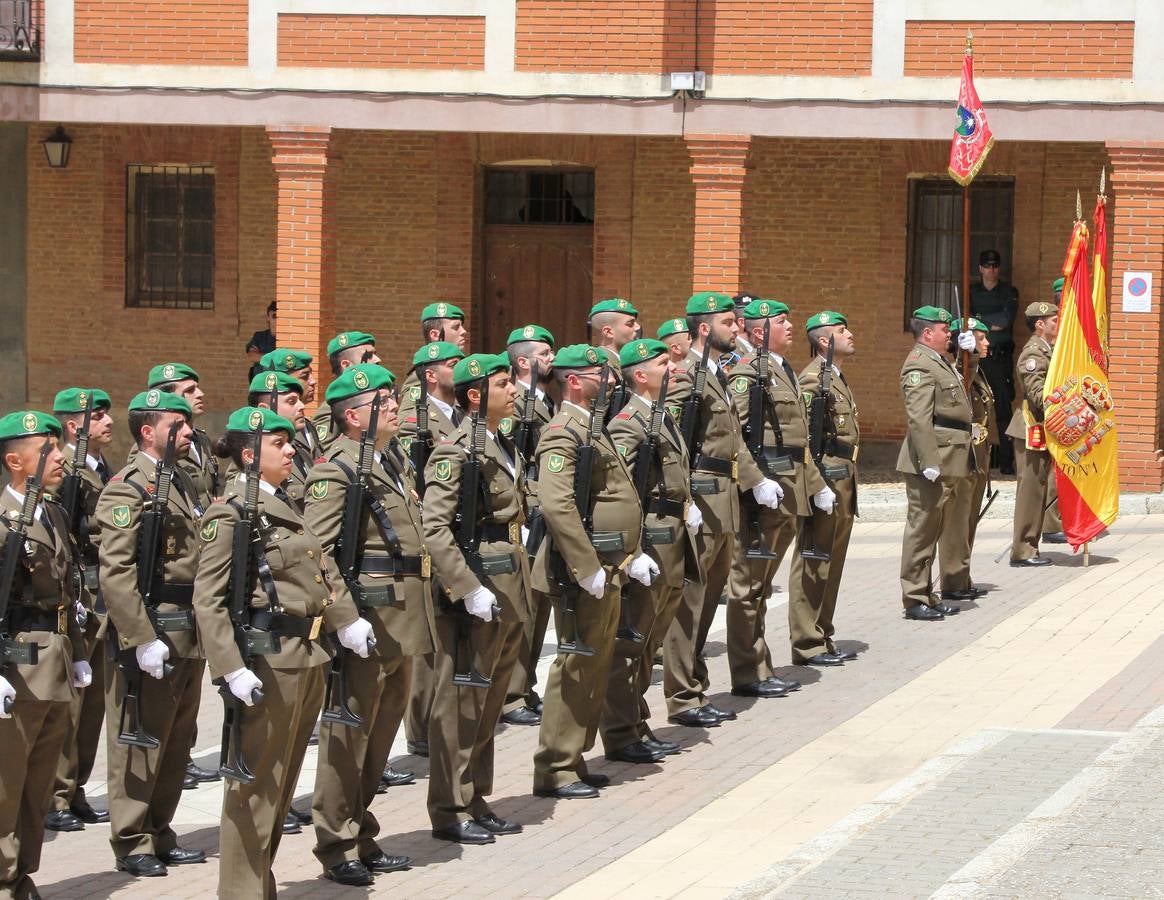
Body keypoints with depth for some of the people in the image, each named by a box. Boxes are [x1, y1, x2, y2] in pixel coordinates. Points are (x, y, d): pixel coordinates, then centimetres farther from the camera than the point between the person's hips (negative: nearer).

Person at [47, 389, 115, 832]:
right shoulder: (62, 471, -12)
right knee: (67, 703, -6)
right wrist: (72, 597, -20)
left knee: (94, 700, 12)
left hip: (106, 600, 9)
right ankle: (54, 799, -1)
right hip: (78, 598, -9)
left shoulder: (104, 470, 16)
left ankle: (75, 793, 19)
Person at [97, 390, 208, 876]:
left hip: (190, 634, 9)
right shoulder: (128, 489, -13)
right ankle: (132, 845, 6)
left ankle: (160, 835, 23)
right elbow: (115, 574, -20)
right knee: (141, 743, -2)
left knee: (177, 741, 14)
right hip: (150, 632, -9)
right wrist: (144, 640, -23)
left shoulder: (184, 484, 15)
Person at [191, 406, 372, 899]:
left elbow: (321, 568, 22)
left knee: (283, 780, 16)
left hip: (309, 655, 9)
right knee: (257, 784, -2)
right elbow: (208, 601, -17)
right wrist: (232, 669, -23)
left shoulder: (285, 505, 12)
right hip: (269, 657, -9)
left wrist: (347, 620, 10)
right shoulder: (231, 514, -13)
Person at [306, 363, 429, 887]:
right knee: (349, 735, -1)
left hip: (400, 626, 9)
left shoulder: (389, 461, 15)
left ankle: (362, 839, 24)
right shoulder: (335, 471, -13)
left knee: (381, 733, 15)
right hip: (366, 622, -9)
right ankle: (337, 847, 6)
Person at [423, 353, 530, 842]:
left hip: (508, 590, 9)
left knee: (490, 701, 14)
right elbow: (435, 529, -21)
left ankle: (476, 801, 22)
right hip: (476, 586, -9)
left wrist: (521, 585, 17)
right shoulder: (456, 453, -14)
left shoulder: (505, 448, 14)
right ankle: (450, 811, 5)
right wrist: (469, 589, -23)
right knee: (461, 702, -2)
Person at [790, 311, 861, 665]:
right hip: (826, 477, -10)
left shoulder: (838, 378, 18)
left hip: (843, 480, 10)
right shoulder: (813, 380, -13)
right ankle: (808, 646, -2)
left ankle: (824, 639, 20)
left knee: (832, 564, 14)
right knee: (814, 563, -5)